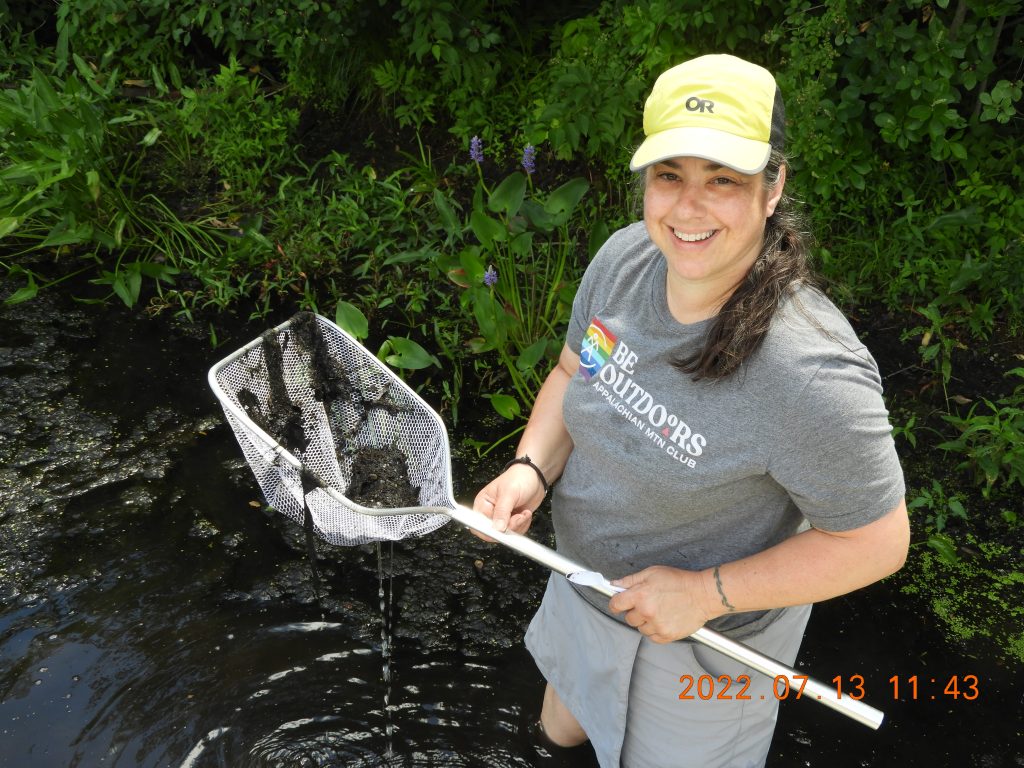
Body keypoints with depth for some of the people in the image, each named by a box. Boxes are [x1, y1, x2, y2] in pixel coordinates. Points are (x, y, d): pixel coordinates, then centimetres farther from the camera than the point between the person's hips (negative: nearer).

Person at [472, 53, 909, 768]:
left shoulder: (812, 378, -37)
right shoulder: (624, 258, -17)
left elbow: (876, 542, -24)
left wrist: (706, 593, -24)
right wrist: (531, 466, -17)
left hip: (702, 641, -6)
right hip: (582, 581, 7)